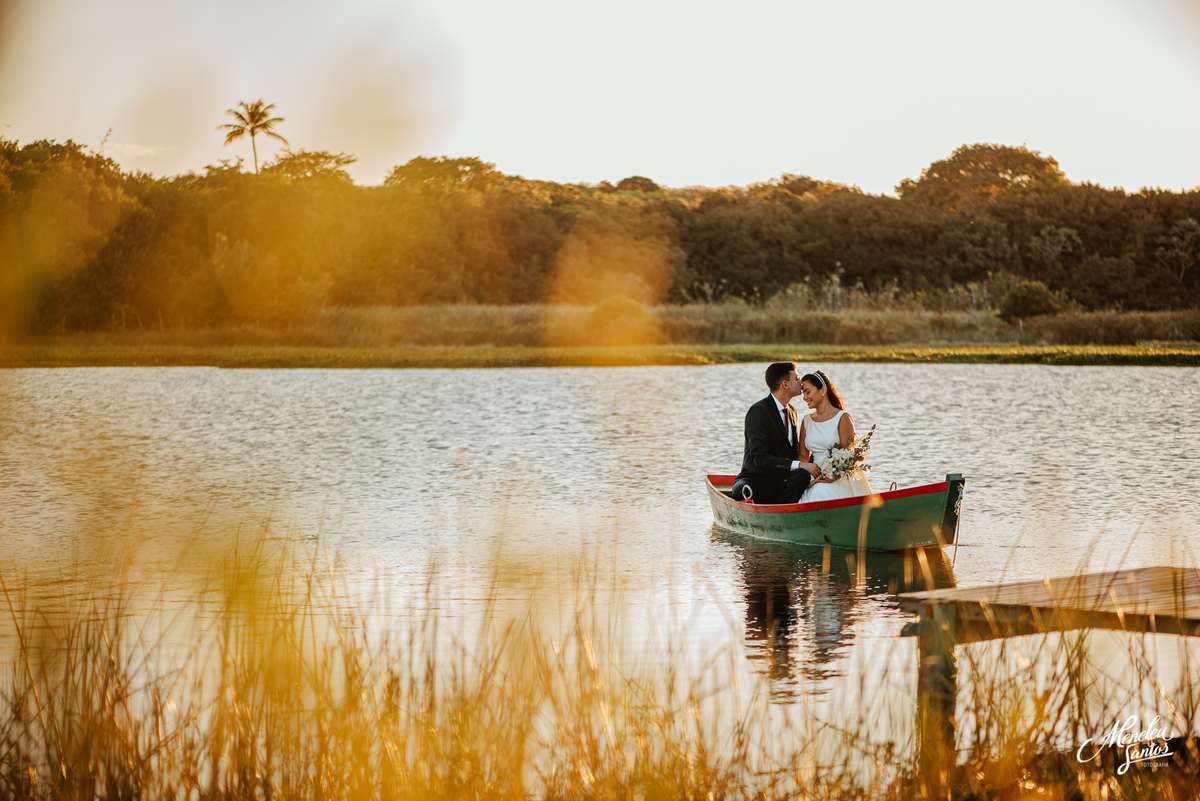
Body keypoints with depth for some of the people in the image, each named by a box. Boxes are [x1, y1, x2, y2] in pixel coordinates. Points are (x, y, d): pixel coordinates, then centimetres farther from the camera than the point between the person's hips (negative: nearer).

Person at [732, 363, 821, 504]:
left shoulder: (791, 411, 15)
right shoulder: (758, 411, -11)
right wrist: (799, 465, -26)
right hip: (756, 479, -7)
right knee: (741, 492, -41)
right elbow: (760, 458, -20)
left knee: (803, 475, -29)